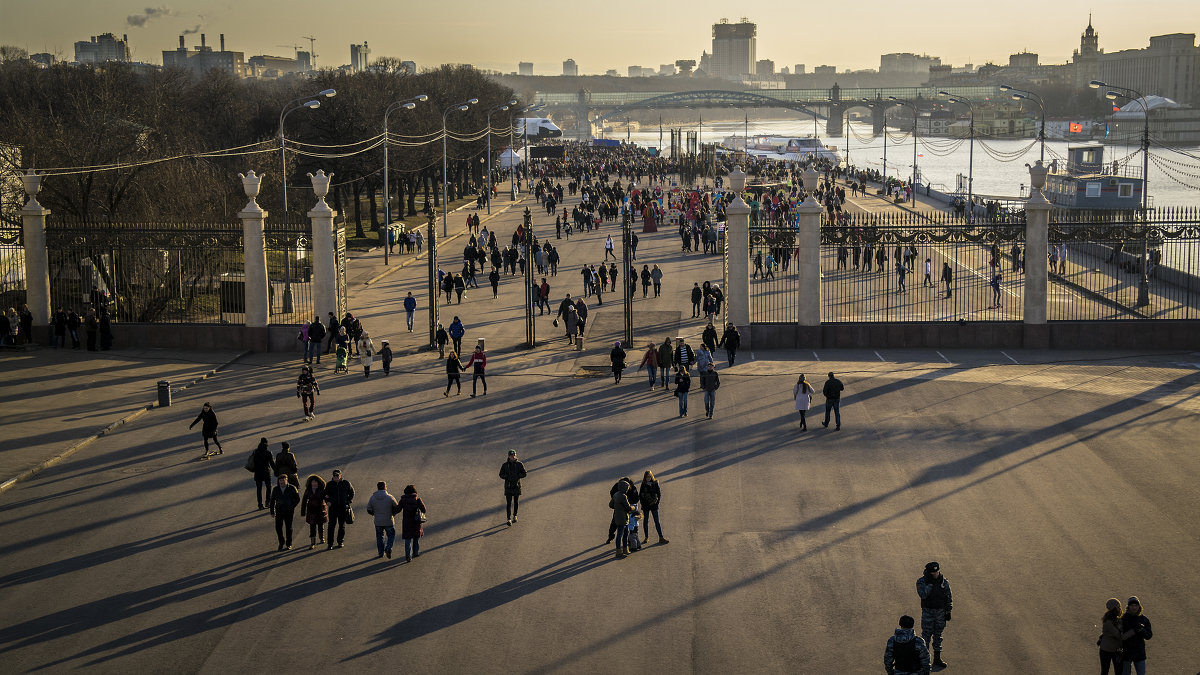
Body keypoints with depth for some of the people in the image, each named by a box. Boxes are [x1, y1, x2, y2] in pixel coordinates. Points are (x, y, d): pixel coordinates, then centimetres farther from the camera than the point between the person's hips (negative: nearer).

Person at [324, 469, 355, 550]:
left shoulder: (346, 483, 1)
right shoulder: (329, 484, 2)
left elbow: (352, 492, 13)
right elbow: (325, 494, 12)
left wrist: (349, 501, 1)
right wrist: (327, 501, -7)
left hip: (343, 507, 1)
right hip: (333, 507, -1)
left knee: (342, 525, 9)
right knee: (331, 525, -7)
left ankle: (340, 541, 21)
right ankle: (330, 544, -5)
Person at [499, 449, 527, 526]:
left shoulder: (519, 464, -3)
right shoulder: (505, 465, -2)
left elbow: (524, 474, -3)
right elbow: (501, 475, 1)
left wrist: (517, 475, -19)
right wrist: (507, 476, -17)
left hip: (516, 485, 1)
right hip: (508, 486, -1)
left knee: (516, 501, 13)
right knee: (508, 503, -9)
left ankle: (515, 516, 33)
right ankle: (509, 520, -13)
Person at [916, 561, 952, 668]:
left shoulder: (944, 581, -1)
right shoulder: (921, 581, -10)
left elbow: (949, 597, 7)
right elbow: (923, 595, -26)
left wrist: (948, 612, 6)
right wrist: (929, 583, -28)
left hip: (940, 611, 3)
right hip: (928, 611, -3)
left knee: (938, 635, 10)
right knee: (926, 635, -1)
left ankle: (937, 658, 19)